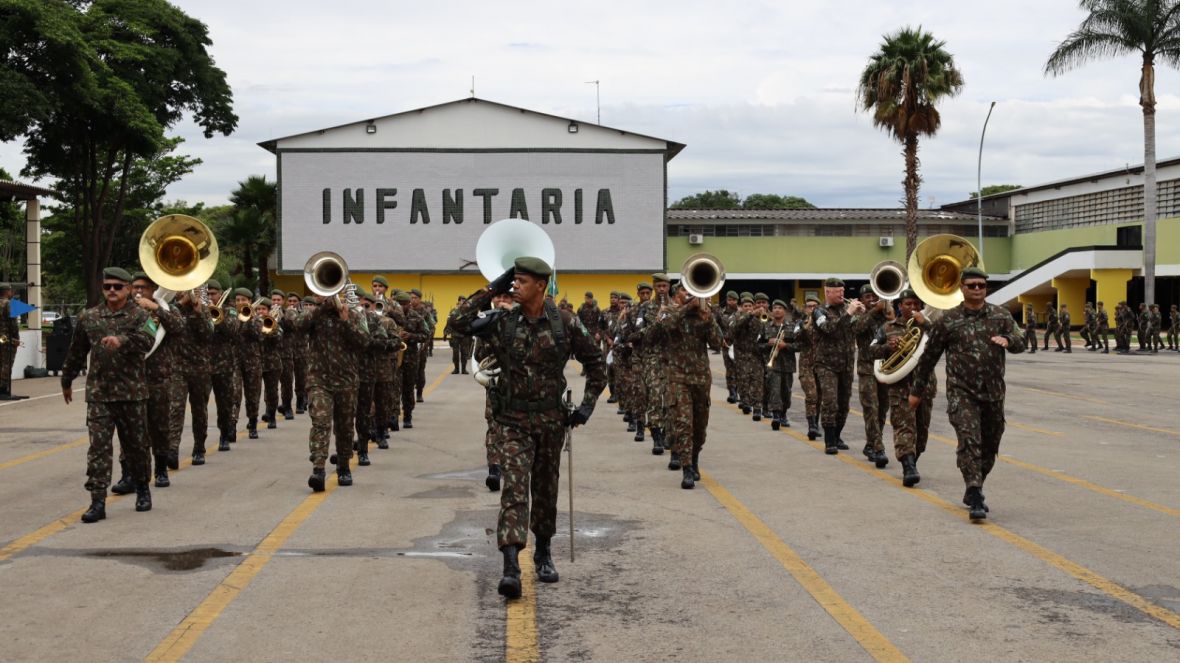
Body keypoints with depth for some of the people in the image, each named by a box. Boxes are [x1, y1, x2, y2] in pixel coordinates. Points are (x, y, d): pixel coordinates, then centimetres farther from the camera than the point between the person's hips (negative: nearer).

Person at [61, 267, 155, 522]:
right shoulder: (88, 317, 8)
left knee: (135, 444, 10)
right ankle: (98, 501, -6)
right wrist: (66, 381, 26)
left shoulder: (139, 315, -1)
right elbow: (76, 352, 19)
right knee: (98, 446, -5)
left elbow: (147, 340, -21)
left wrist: (122, 340, -38)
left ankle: (142, 489, 30)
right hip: (98, 393, 2)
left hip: (131, 392, -1)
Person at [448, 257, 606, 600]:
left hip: (551, 419, 1)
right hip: (514, 421, -1)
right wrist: (490, 291, -10)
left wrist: (588, 404, 0)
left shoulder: (565, 323, -4)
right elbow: (458, 322, -9)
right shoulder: (502, 323, -2)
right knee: (514, 488, -12)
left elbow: (595, 362, 5)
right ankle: (511, 567, -20)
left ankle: (543, 552, 33)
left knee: (546, 488, 14)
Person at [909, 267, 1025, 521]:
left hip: (993, 393, 4)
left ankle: (973, 491, 32)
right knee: (969, 442, -18)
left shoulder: (1001, 316, 8)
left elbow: (1020, 343, 0)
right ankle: (976, 500, -21)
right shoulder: (948, 320, 1)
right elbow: (929, 356, 8)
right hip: (961, 393, -3)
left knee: (989, 447, 12)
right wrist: (917, 390, 11)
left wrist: (1008, 340, -25)